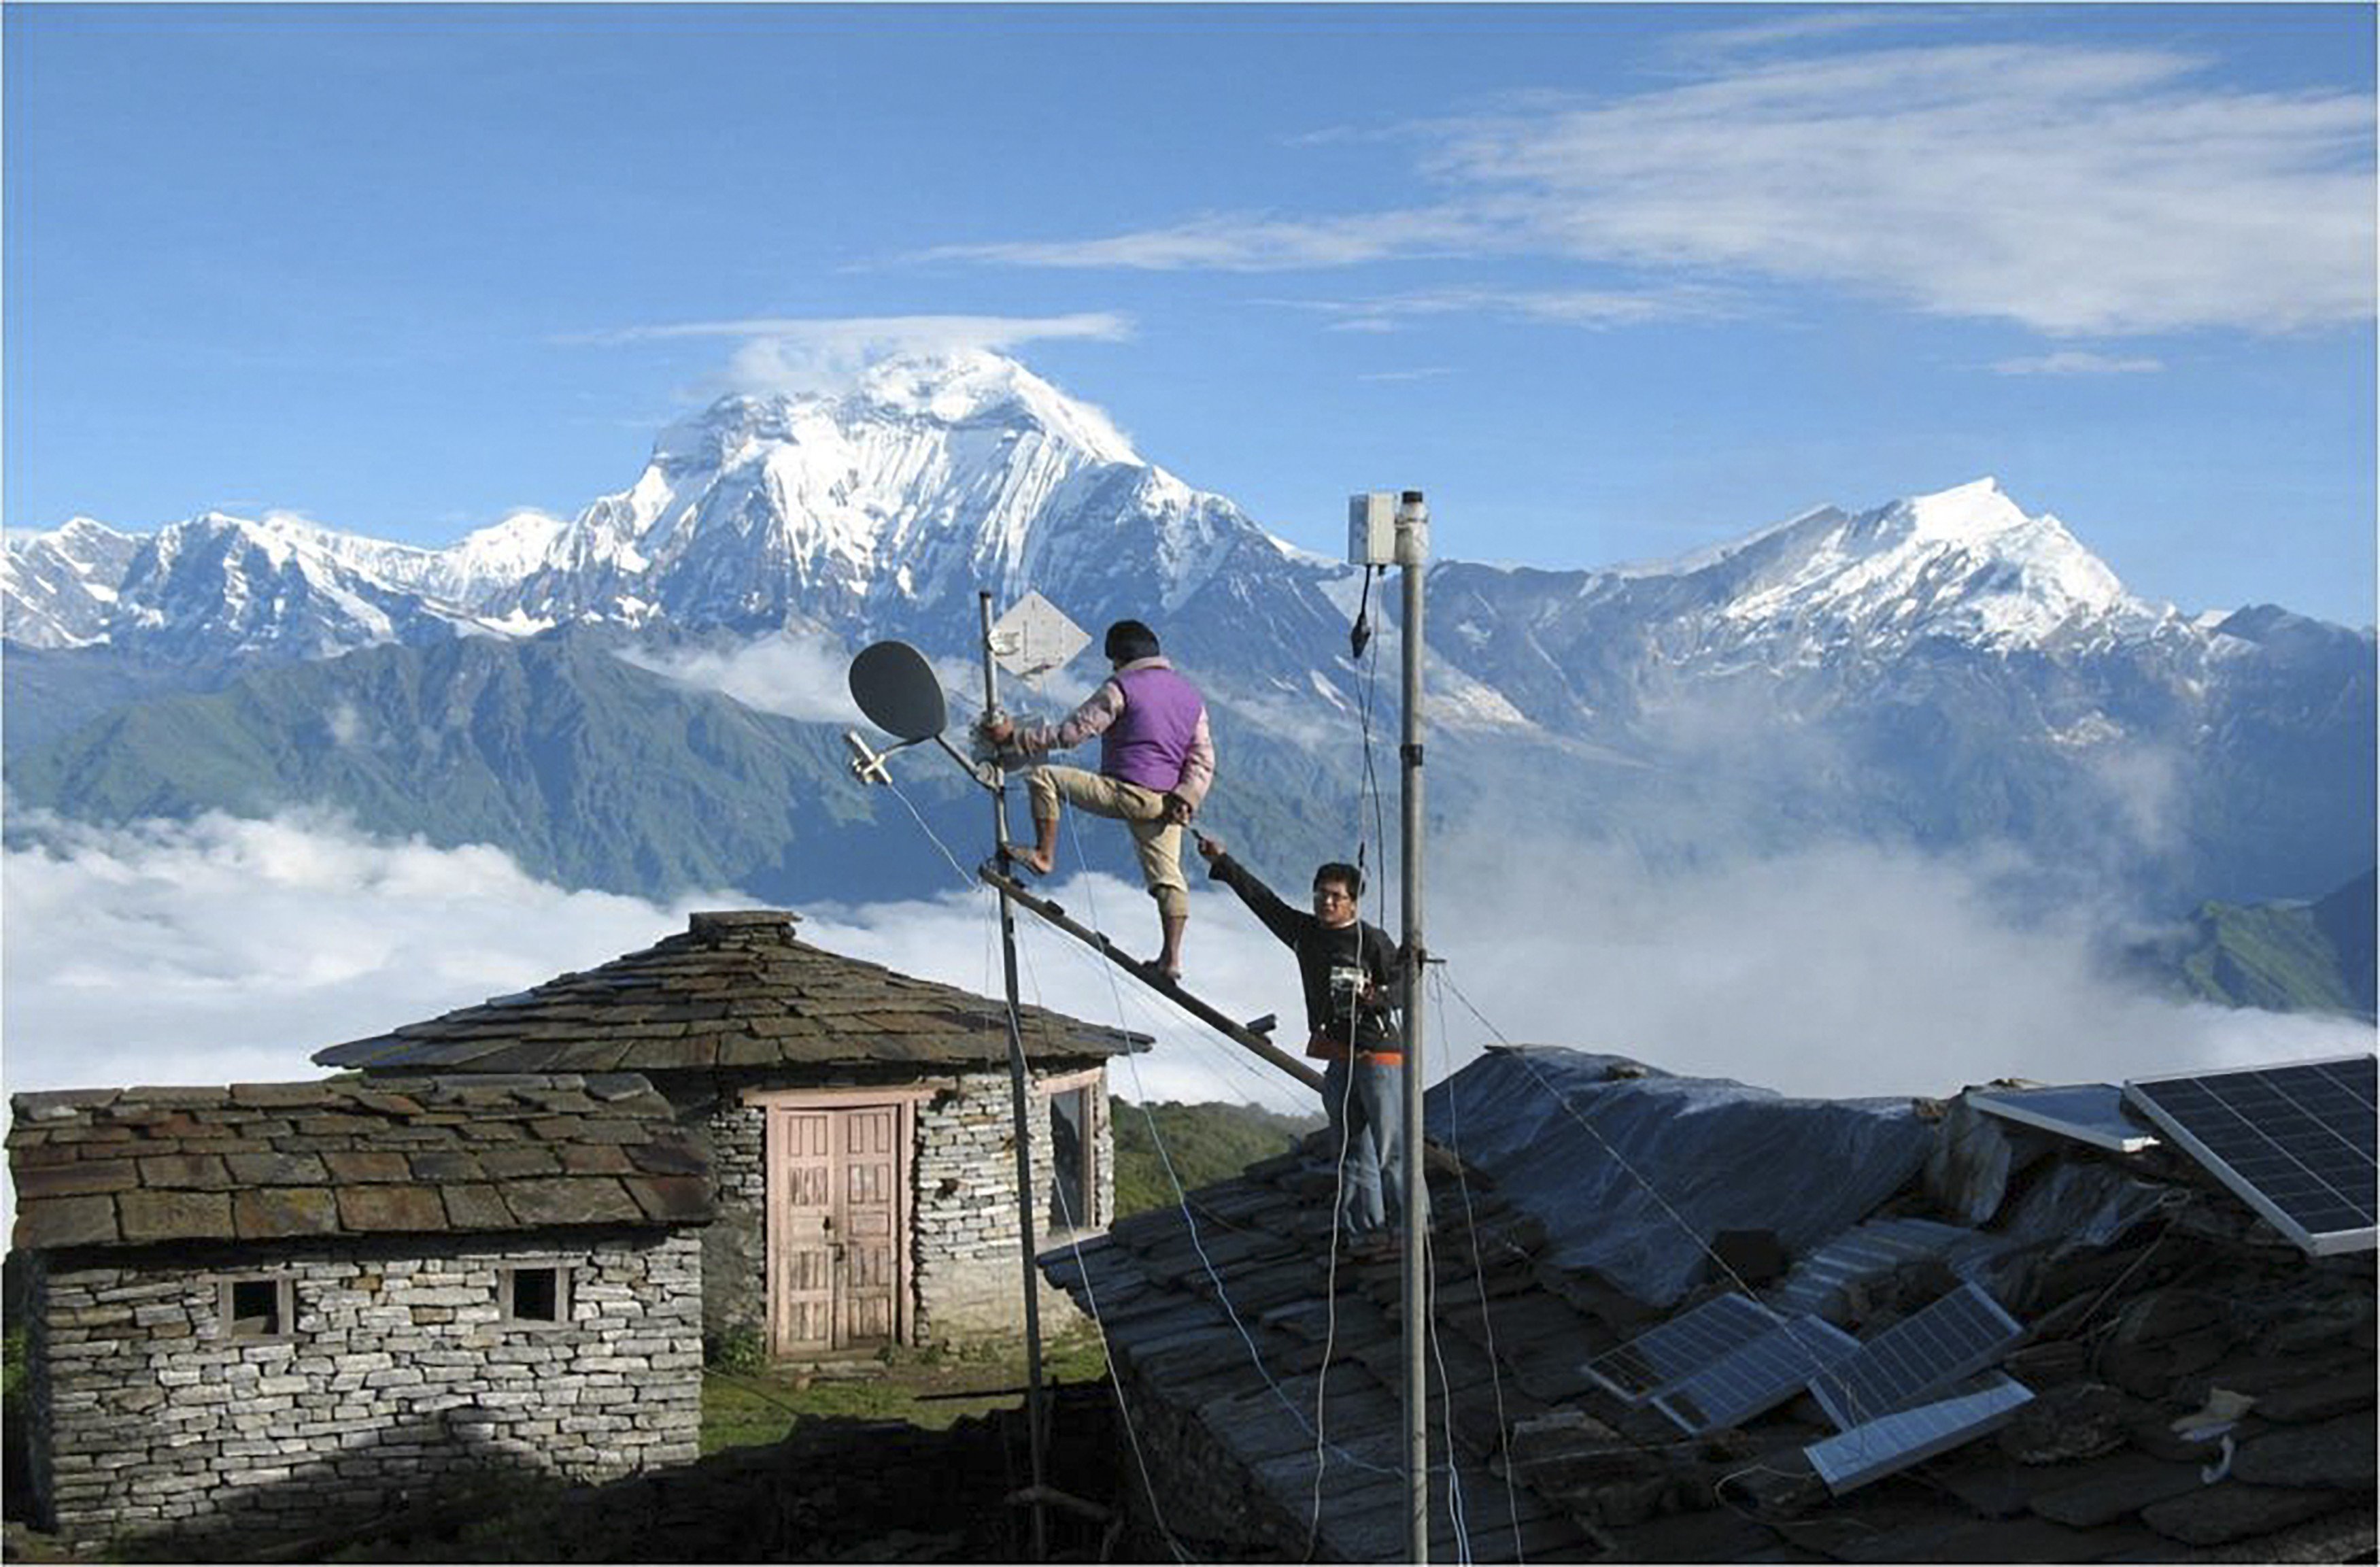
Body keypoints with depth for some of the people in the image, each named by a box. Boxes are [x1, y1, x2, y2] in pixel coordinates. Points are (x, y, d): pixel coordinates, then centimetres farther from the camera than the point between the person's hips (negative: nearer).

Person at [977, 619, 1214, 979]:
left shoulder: (1120, 689, -7)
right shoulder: (1192, 696, 15)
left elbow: (1071, 733, -9)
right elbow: (1203, 759, 10)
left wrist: (1014, 737, -2)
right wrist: (1186, 797, -1)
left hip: (1124, 793, -7)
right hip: (1164, 804, 7)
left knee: (1043, 777, 3)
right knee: (1166, 876, 9)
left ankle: (1044, 855, 3)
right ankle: (1171, 957, 2)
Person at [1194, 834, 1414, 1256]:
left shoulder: (1373, 941, -7)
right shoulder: (1304, 932, 10)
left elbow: (1404, 984, -7)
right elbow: (1261, 897, 16)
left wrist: (1379, 996, -28)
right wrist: (1222, 861, 17)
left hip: (1378, 1052, -6)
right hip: (1337, 1058, 7)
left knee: (1391, 1147, -7)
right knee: (1352, 1149, 7)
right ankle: (1365, 1230, 10)